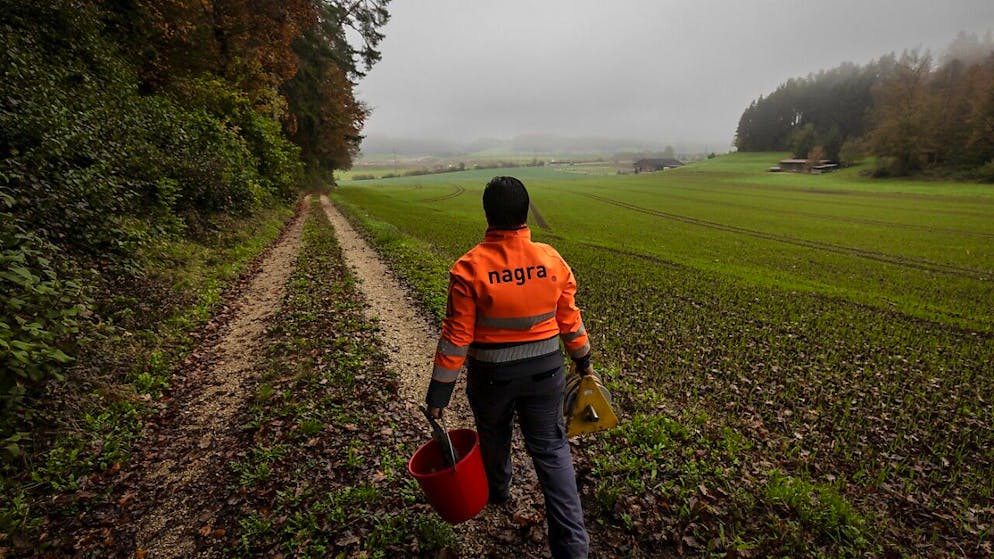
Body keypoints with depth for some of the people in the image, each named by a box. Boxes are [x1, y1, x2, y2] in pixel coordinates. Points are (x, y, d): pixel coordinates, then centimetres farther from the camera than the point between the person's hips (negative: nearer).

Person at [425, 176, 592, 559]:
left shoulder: (469, 268, -20)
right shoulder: (551, 260, -11)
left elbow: (456, 336, -18)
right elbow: (569, 319, -1)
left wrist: (438, 394, -9)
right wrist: (583, 361, 16)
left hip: (491, 375, -1)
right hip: (544, 370, 2)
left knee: (493, 436, 26)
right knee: (551, 449, 13)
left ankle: (497, 491, 54)